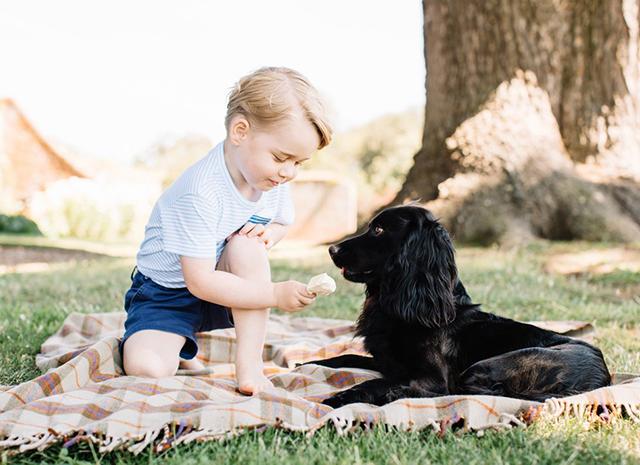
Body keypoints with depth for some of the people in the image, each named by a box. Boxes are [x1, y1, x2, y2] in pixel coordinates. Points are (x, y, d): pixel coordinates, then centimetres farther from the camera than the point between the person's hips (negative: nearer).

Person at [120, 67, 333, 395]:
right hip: (167, 294, -5)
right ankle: (179, 353, 10)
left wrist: (269, 233, -14)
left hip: (225, 289, 5)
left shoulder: (274, 179, -10)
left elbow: (282, 222, 12)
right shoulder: (200, 193, -32)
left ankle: (249, 365, -22)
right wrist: (276, 294, -32)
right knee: (146, 368, -29)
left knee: (248, 243, -28)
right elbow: (200, 281, -30)